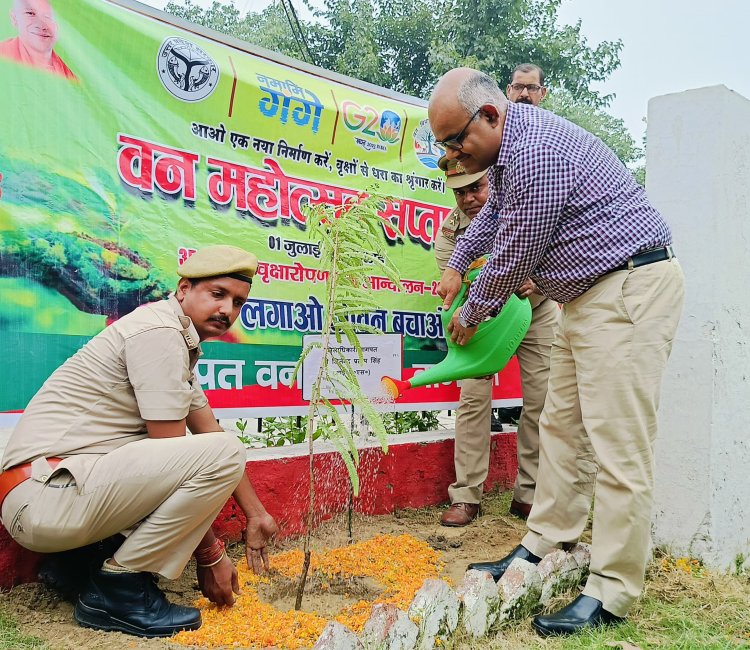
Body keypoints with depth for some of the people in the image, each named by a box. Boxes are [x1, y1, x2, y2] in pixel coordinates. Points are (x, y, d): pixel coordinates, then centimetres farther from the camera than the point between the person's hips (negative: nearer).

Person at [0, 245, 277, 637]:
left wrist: (255, 514, 18)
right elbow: (173, 456, -14)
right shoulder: (158, 331, -13)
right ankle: (116, 587, -7)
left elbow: (208, 431, 19)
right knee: (222, 454, -21)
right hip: (45, 498, -10)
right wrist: (210, 556, -6)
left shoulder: (181, 342, 17)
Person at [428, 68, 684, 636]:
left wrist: (471, 315, 1)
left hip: (630, 290, -11)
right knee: (560, 426, 12)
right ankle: (544, 548, 22)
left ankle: (611, 595, -2)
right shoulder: (511, 143, 12)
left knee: (618, 444, -9)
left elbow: (515, 256, -15)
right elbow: (492, 213, 32)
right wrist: (456, 266, 33)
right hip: (592, 293, 11)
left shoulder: (534, 153, -22)